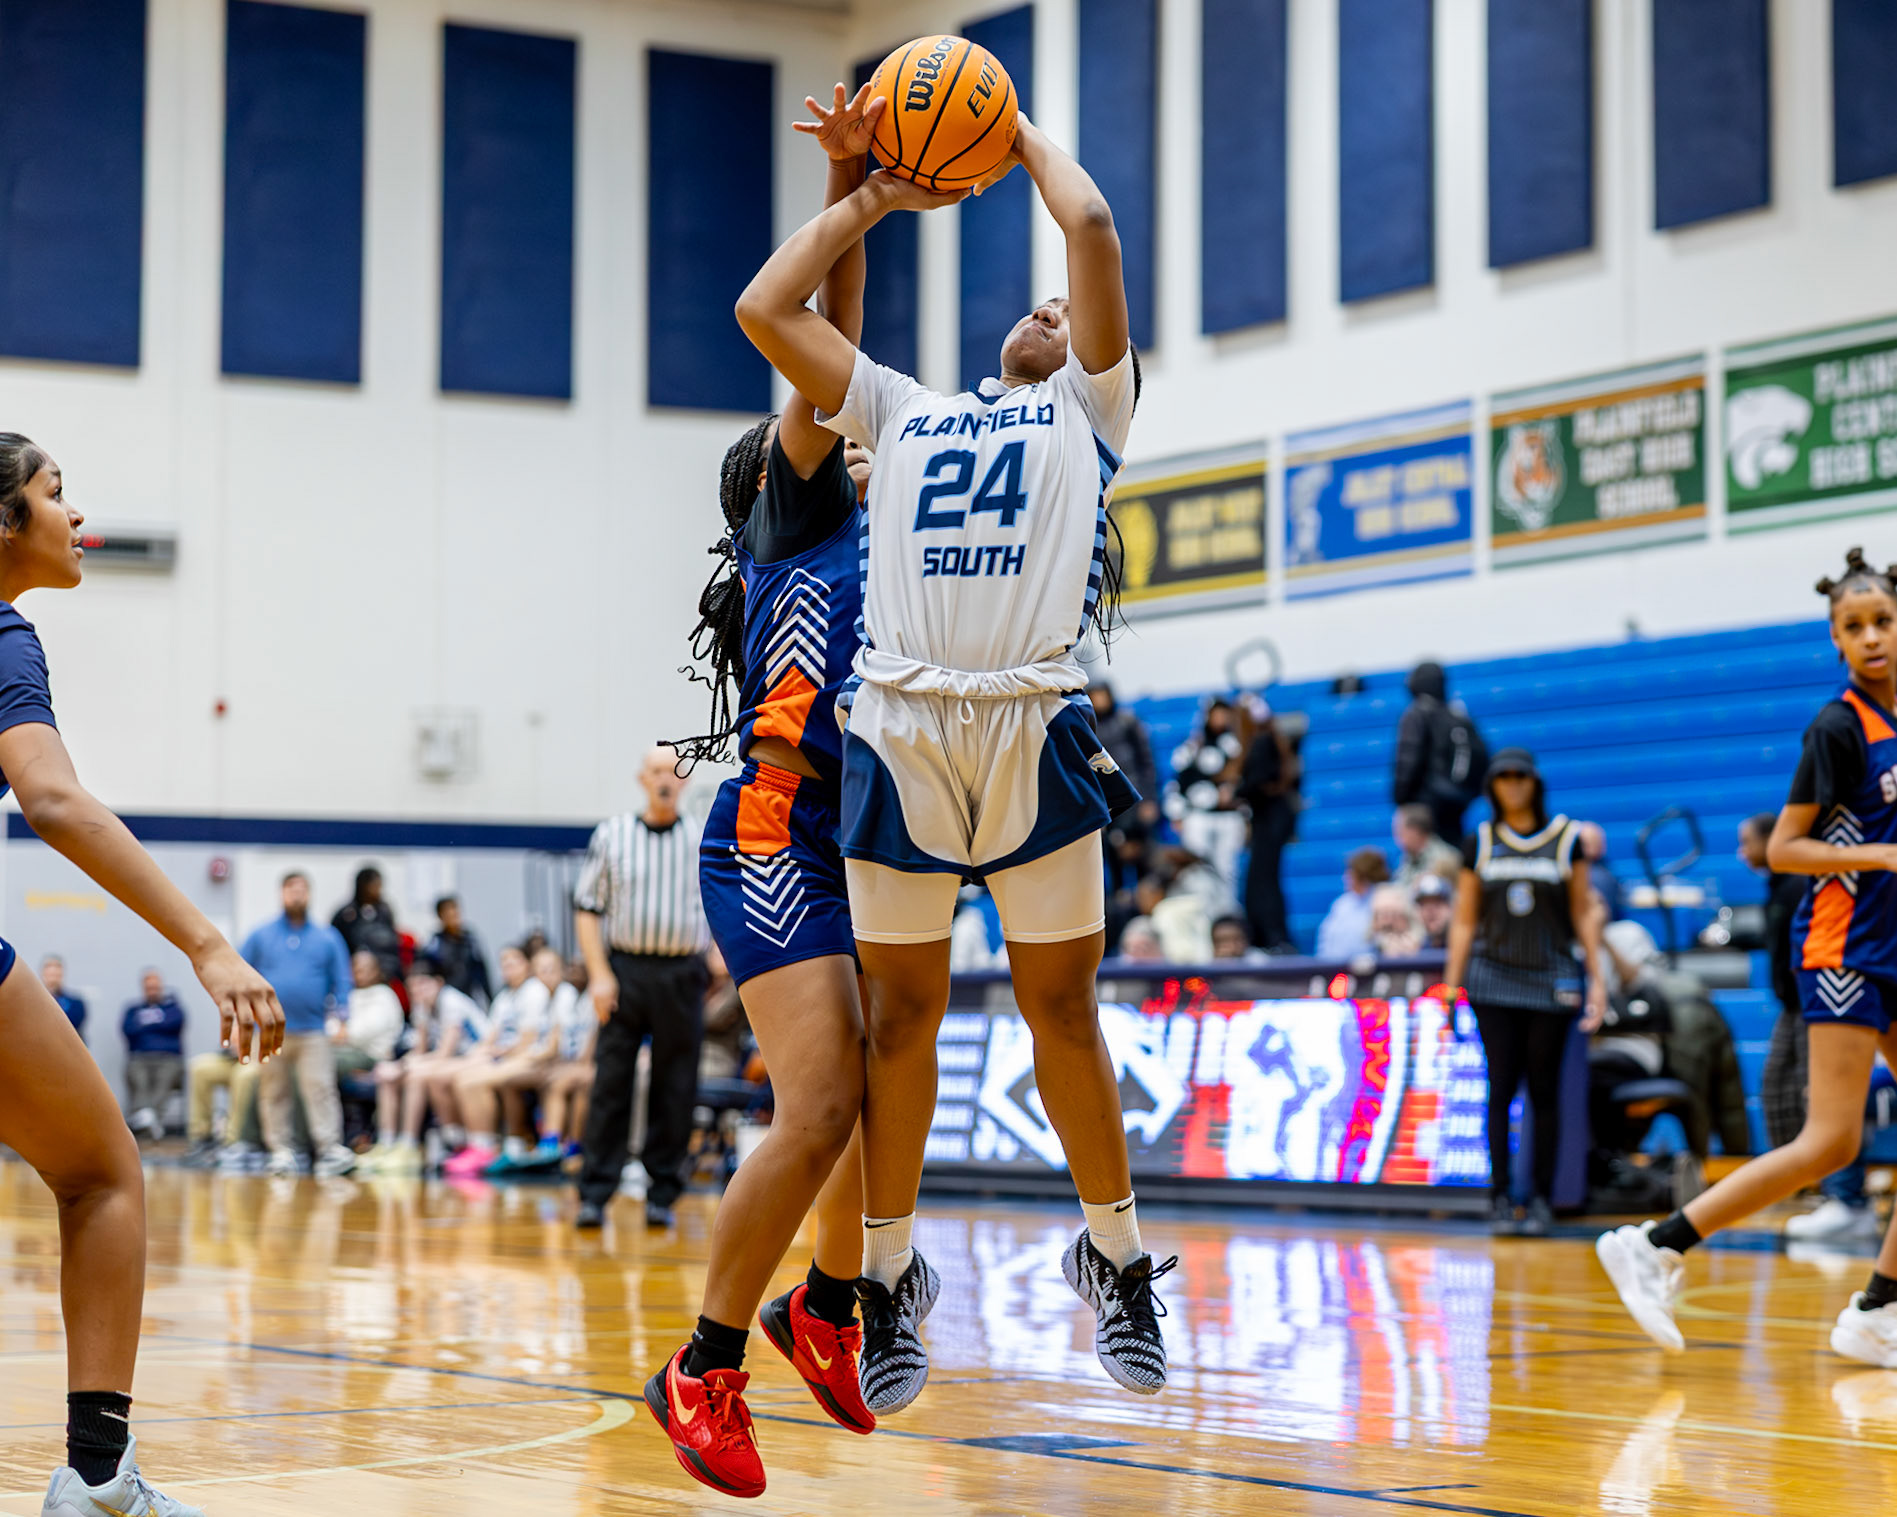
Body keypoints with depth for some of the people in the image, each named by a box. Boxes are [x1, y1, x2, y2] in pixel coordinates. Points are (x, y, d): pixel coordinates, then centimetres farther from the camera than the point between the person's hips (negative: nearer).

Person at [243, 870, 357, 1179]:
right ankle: (281, 1150, 9)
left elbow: (342, 982, 9)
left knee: (319, 1088, -12)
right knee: (273, 1093, 2)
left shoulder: (327, 938, 10)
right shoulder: (261, 937, 10)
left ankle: (331, 1149, -14)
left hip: (314, 1032, -1)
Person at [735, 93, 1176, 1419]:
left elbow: (1090, 226, 5)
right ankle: (889, 1277, 15)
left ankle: (1119, 1262, 16)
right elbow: (765, 309, 23)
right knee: (901, 1011, 5)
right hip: (901, 729, 2)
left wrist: (1020, 133, 21)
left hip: (1035, 728, -2)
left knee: (1062, 1011, 2)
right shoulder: (903, 413, 26)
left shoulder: (1087, 407, 17)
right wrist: (873, 198, 28)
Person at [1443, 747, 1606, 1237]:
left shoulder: (1565, 838, 4)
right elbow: (1464, 920, 10)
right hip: (1493, 977, 1)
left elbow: (1582, 913, 7)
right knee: (1500, 1089, -3)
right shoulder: (1480, 842, 8)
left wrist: (1596, 977, 2)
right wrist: (1450, 985, 5)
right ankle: (1499, 1197, 1)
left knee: (1544, 1091, 0)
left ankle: (1542, 1199, 5)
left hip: (1550, 980, -1)